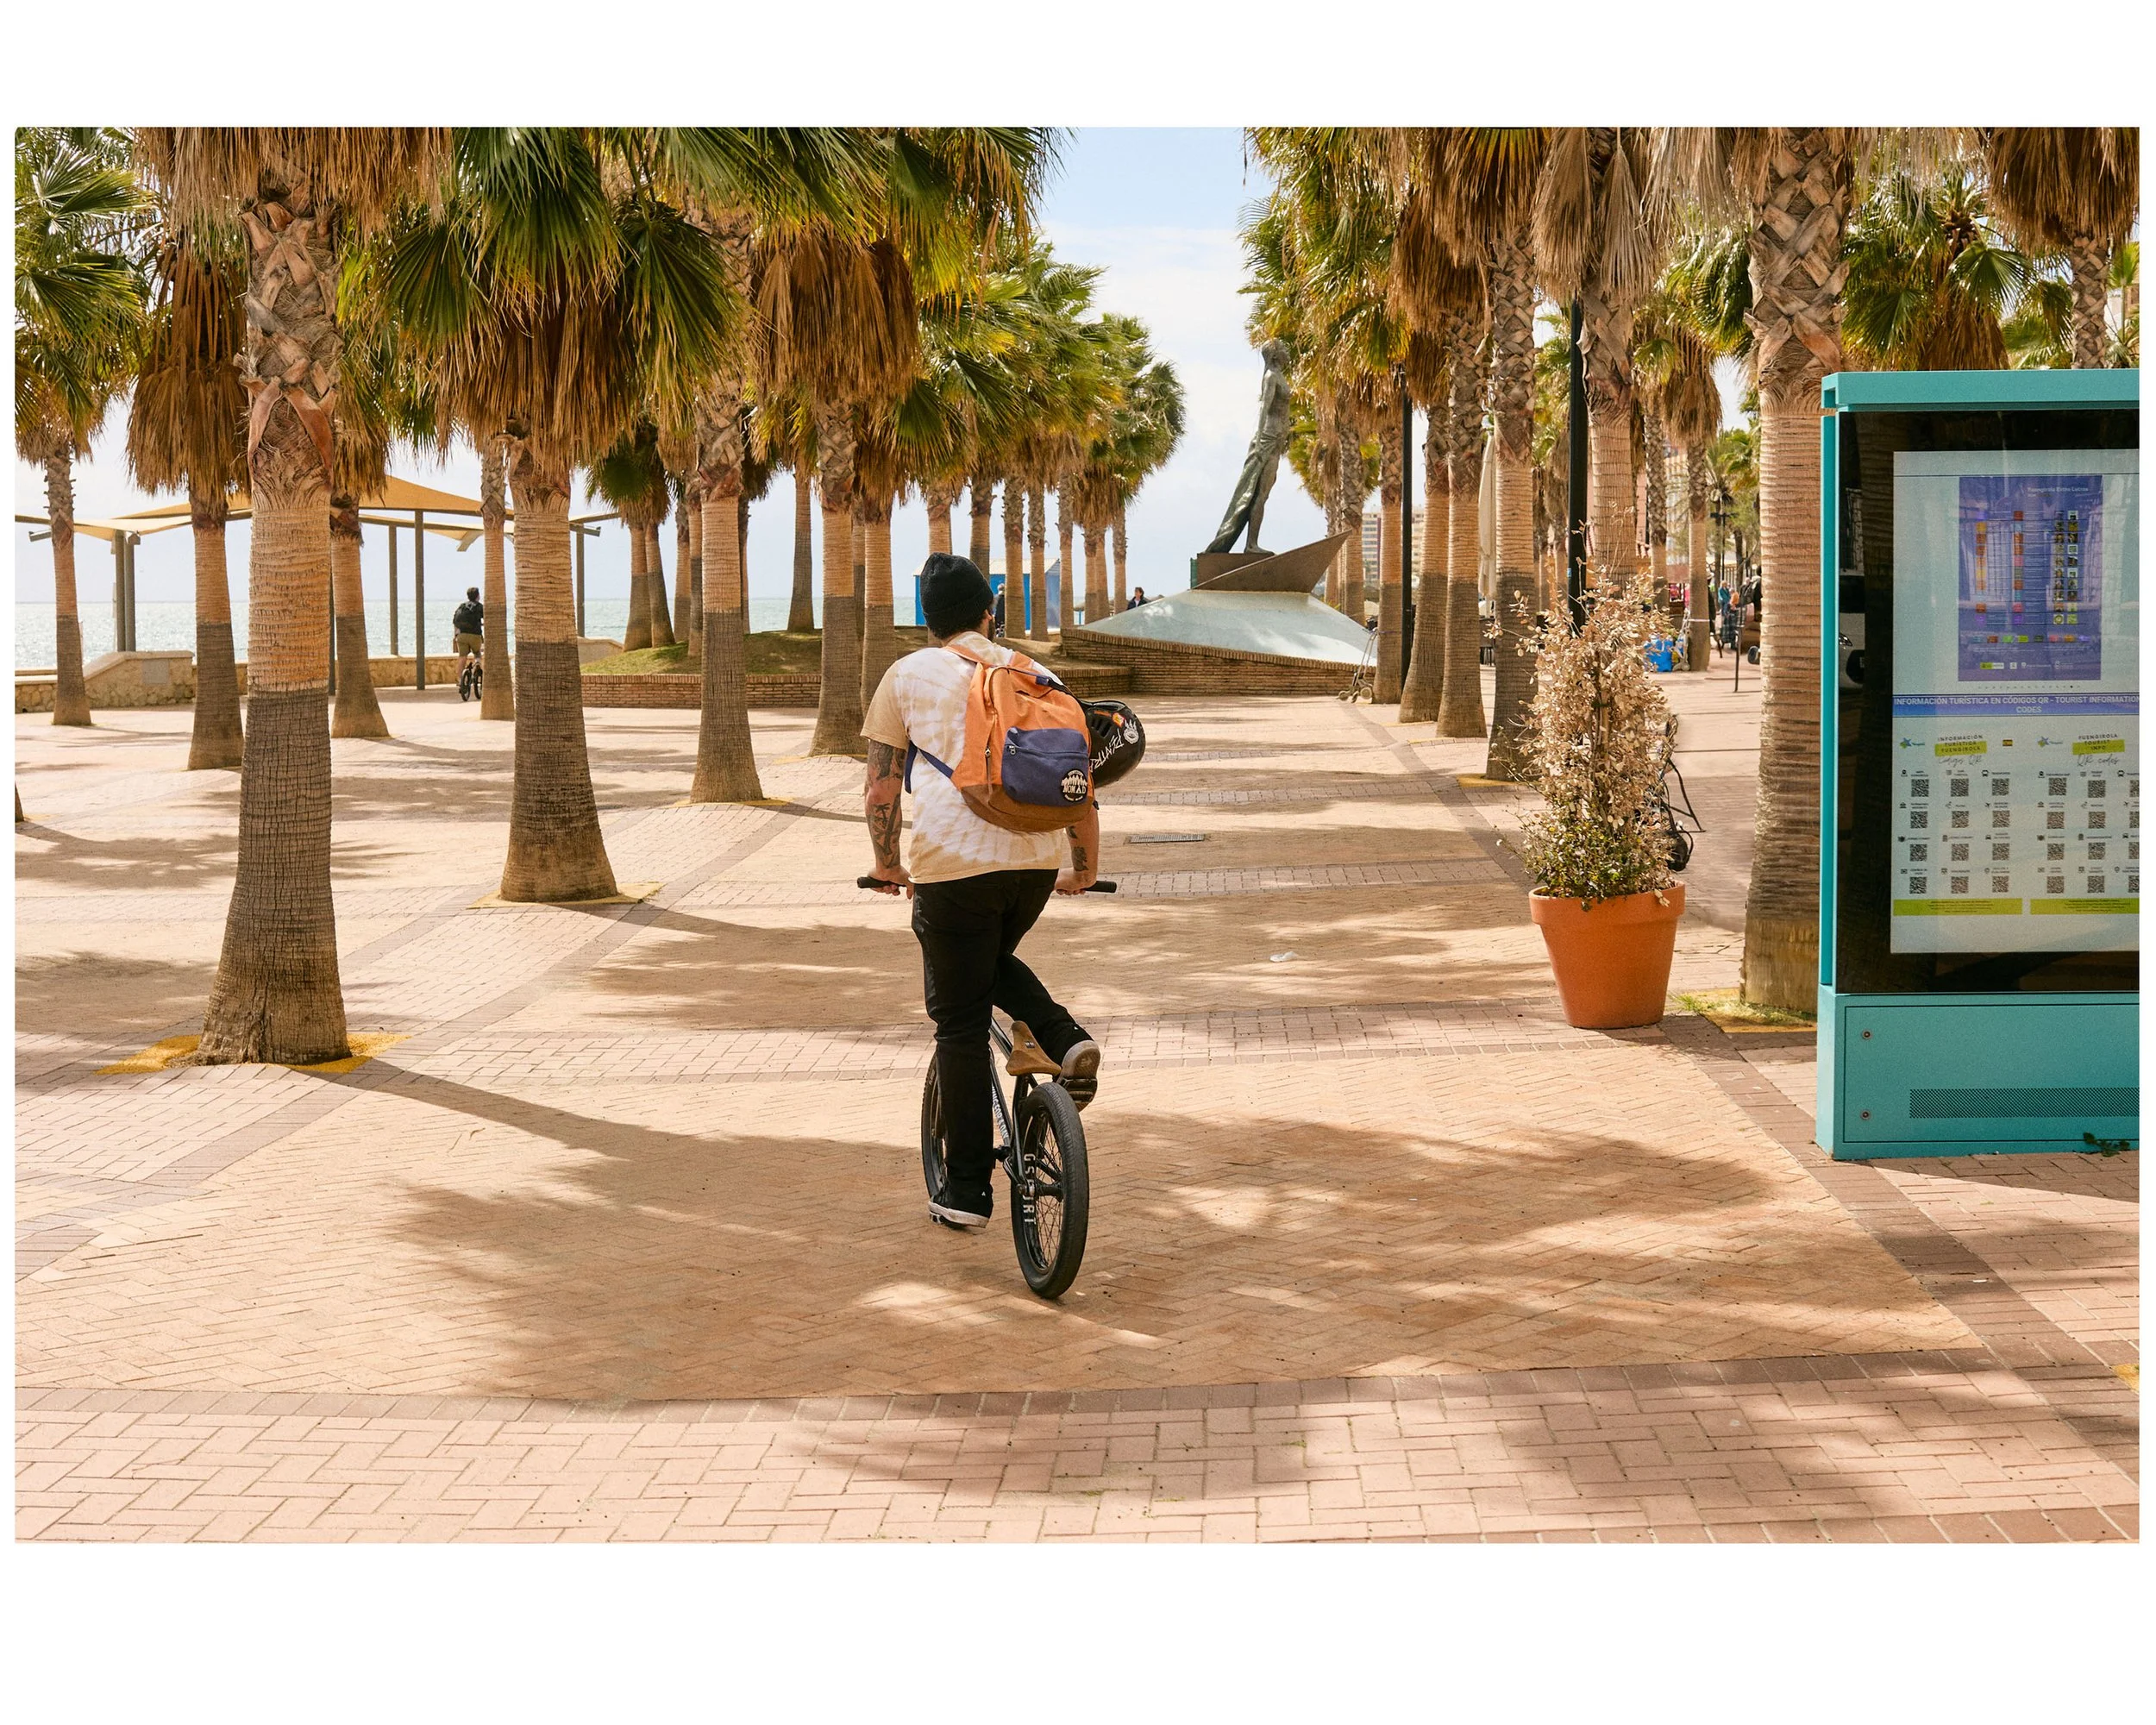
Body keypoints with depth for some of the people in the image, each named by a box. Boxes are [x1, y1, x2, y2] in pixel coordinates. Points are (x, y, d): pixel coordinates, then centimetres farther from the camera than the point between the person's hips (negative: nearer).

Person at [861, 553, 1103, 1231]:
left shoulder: (909, 674, 11)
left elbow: (881, 788, 8)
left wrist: (888, 865, 22)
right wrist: (1084, 869, 29)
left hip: (953, 861, -3)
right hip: (1036, 856, 3)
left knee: (960, 1022, 7)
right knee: (996, 962, 32)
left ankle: (967, 1189, 10)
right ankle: (1066, 1037, 5)